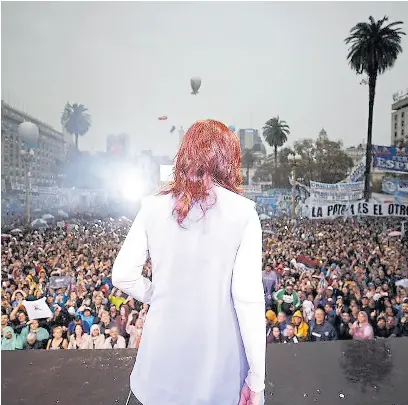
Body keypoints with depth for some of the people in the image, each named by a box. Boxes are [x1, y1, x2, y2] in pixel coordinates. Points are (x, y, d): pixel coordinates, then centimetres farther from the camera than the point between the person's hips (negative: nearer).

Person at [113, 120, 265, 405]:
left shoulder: (154, 206, -6)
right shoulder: (242, 211, -14)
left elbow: (123, 276, -3)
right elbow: (248, 296, -16)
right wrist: (257, 376, -7)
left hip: (163, 356, 3)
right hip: (219, 357, -2)